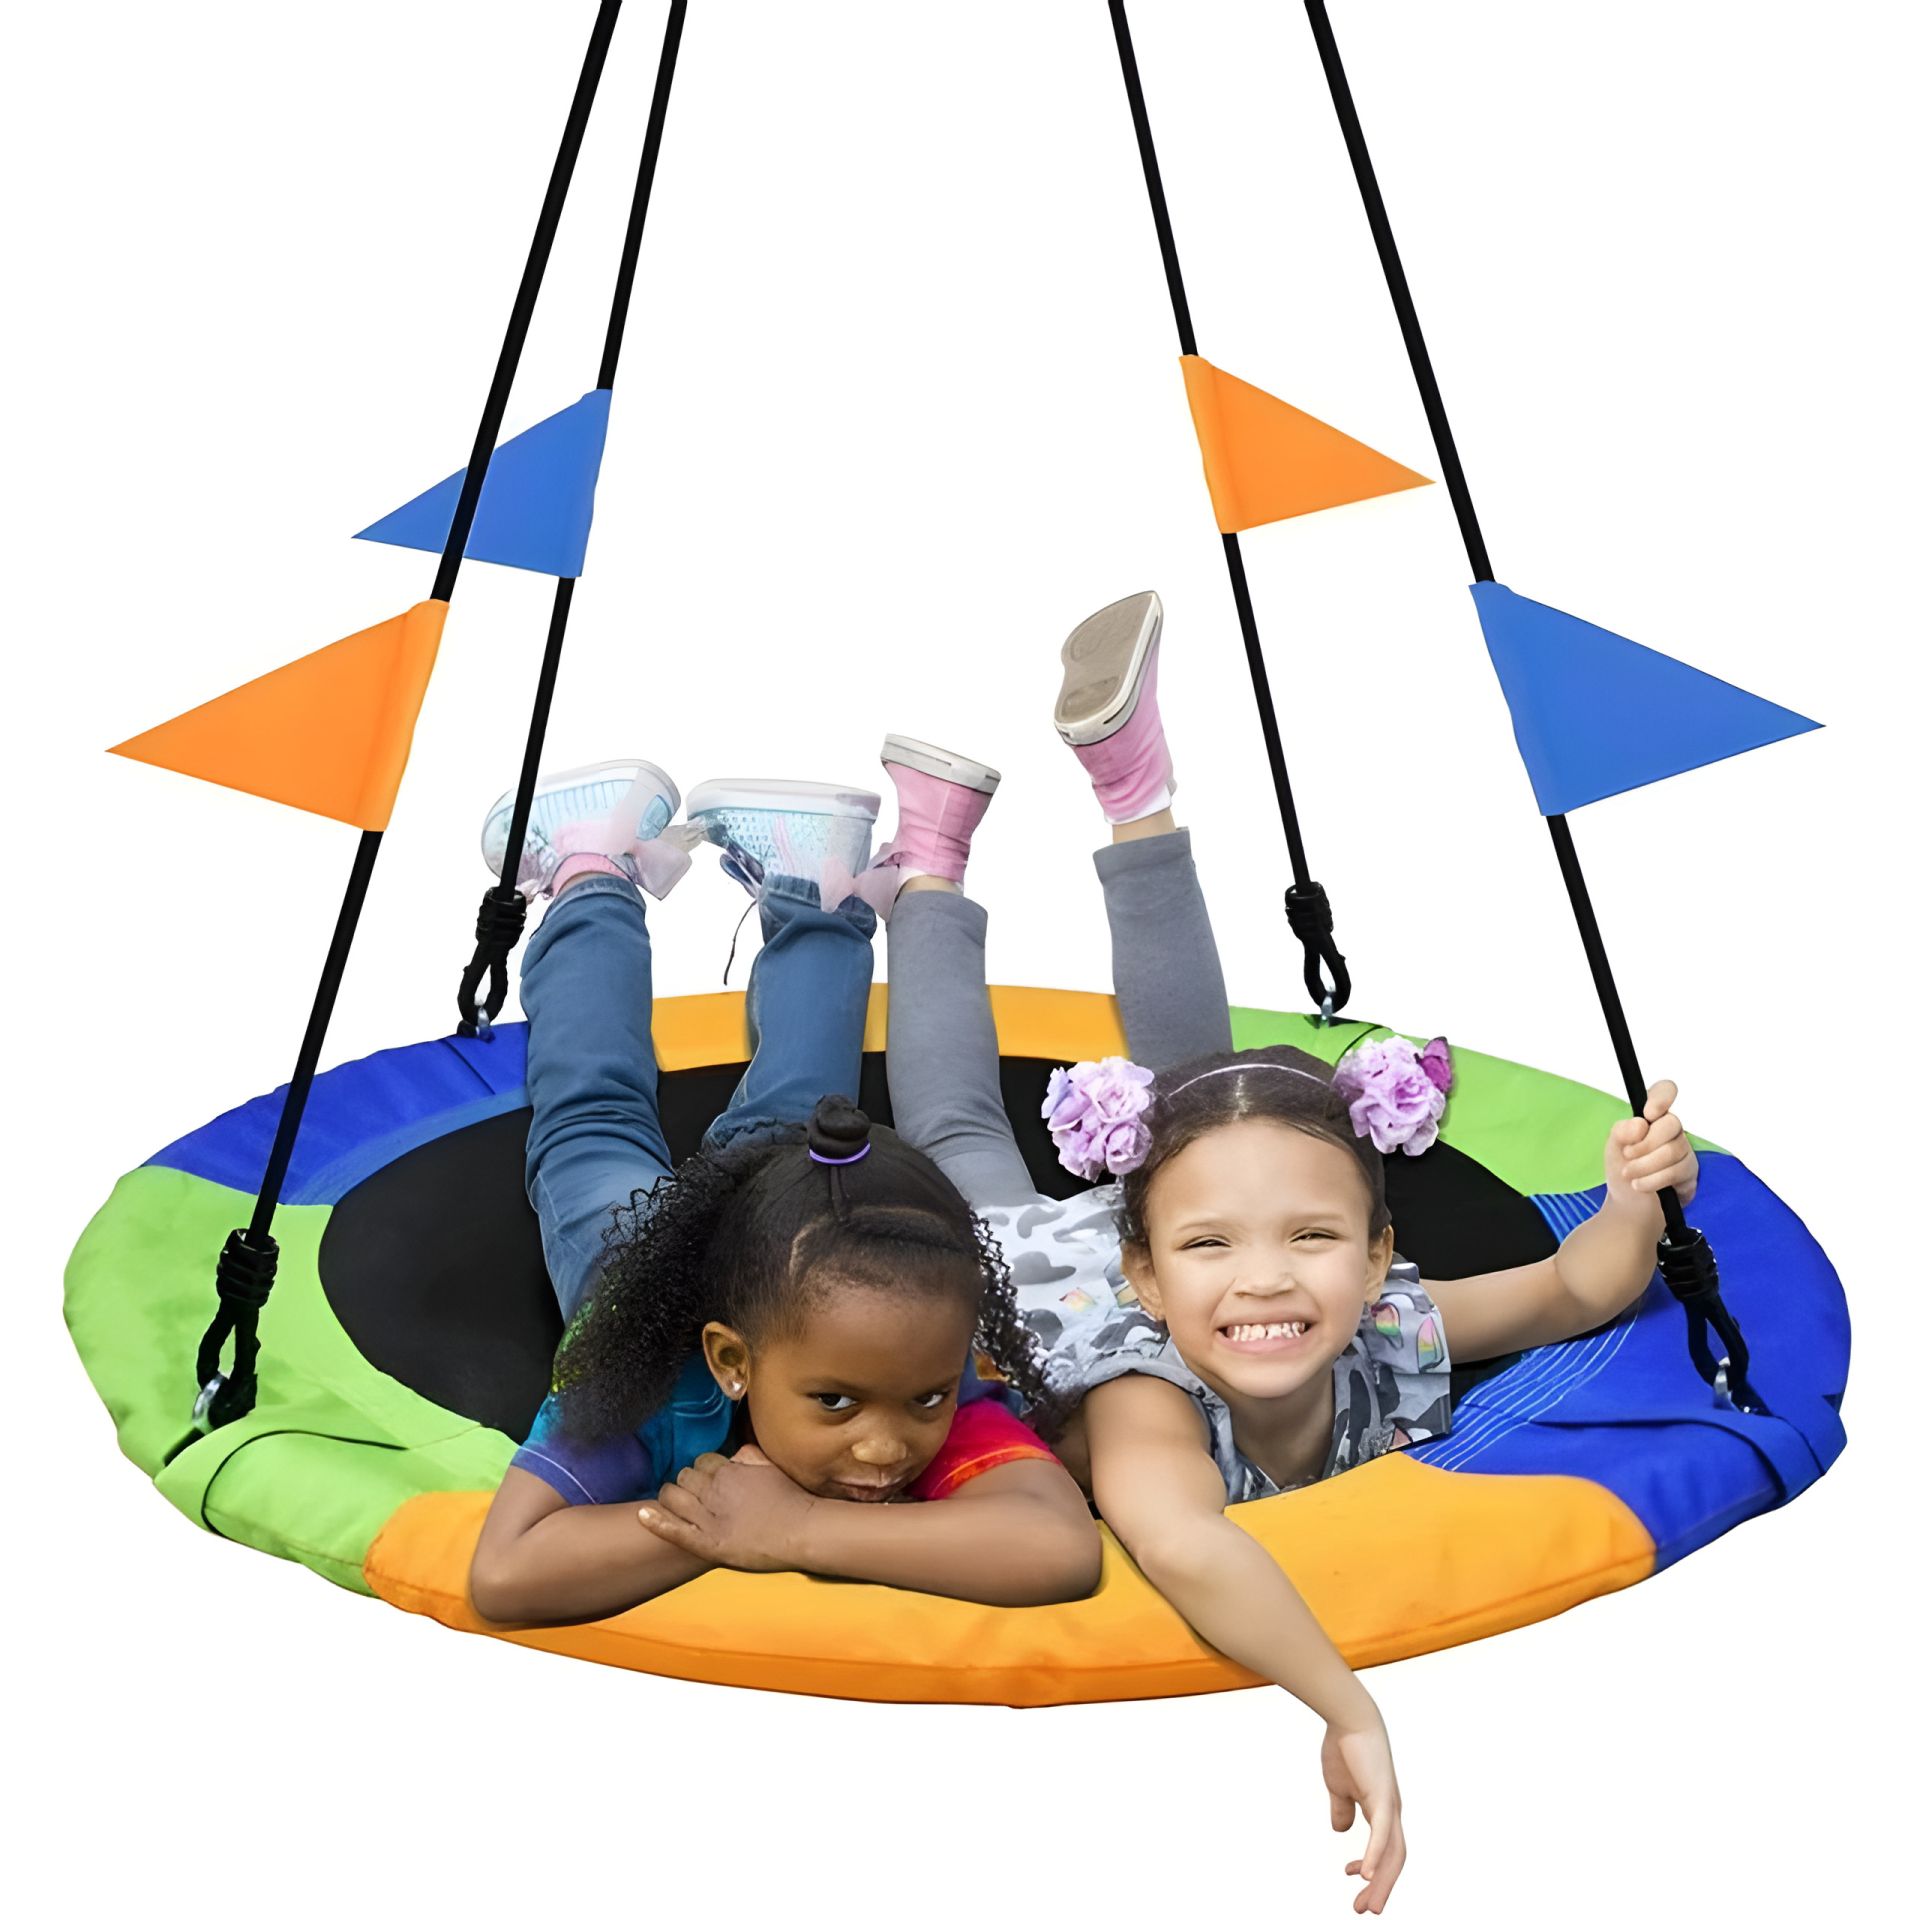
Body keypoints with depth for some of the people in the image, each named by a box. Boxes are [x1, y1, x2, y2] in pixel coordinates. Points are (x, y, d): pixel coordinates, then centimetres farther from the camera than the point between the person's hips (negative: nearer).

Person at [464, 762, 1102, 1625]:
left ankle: (813, 900, 51)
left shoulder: (931, 1387, -47)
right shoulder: (651, 1389, -50)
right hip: (639, 1232, -1)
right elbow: (503, 1574, -58)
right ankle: (593, 876, 48)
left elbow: (1061, 1548, -62)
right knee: (593, 1122, 31)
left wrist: (789, 1528, -64)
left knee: (779, 1127, 34)